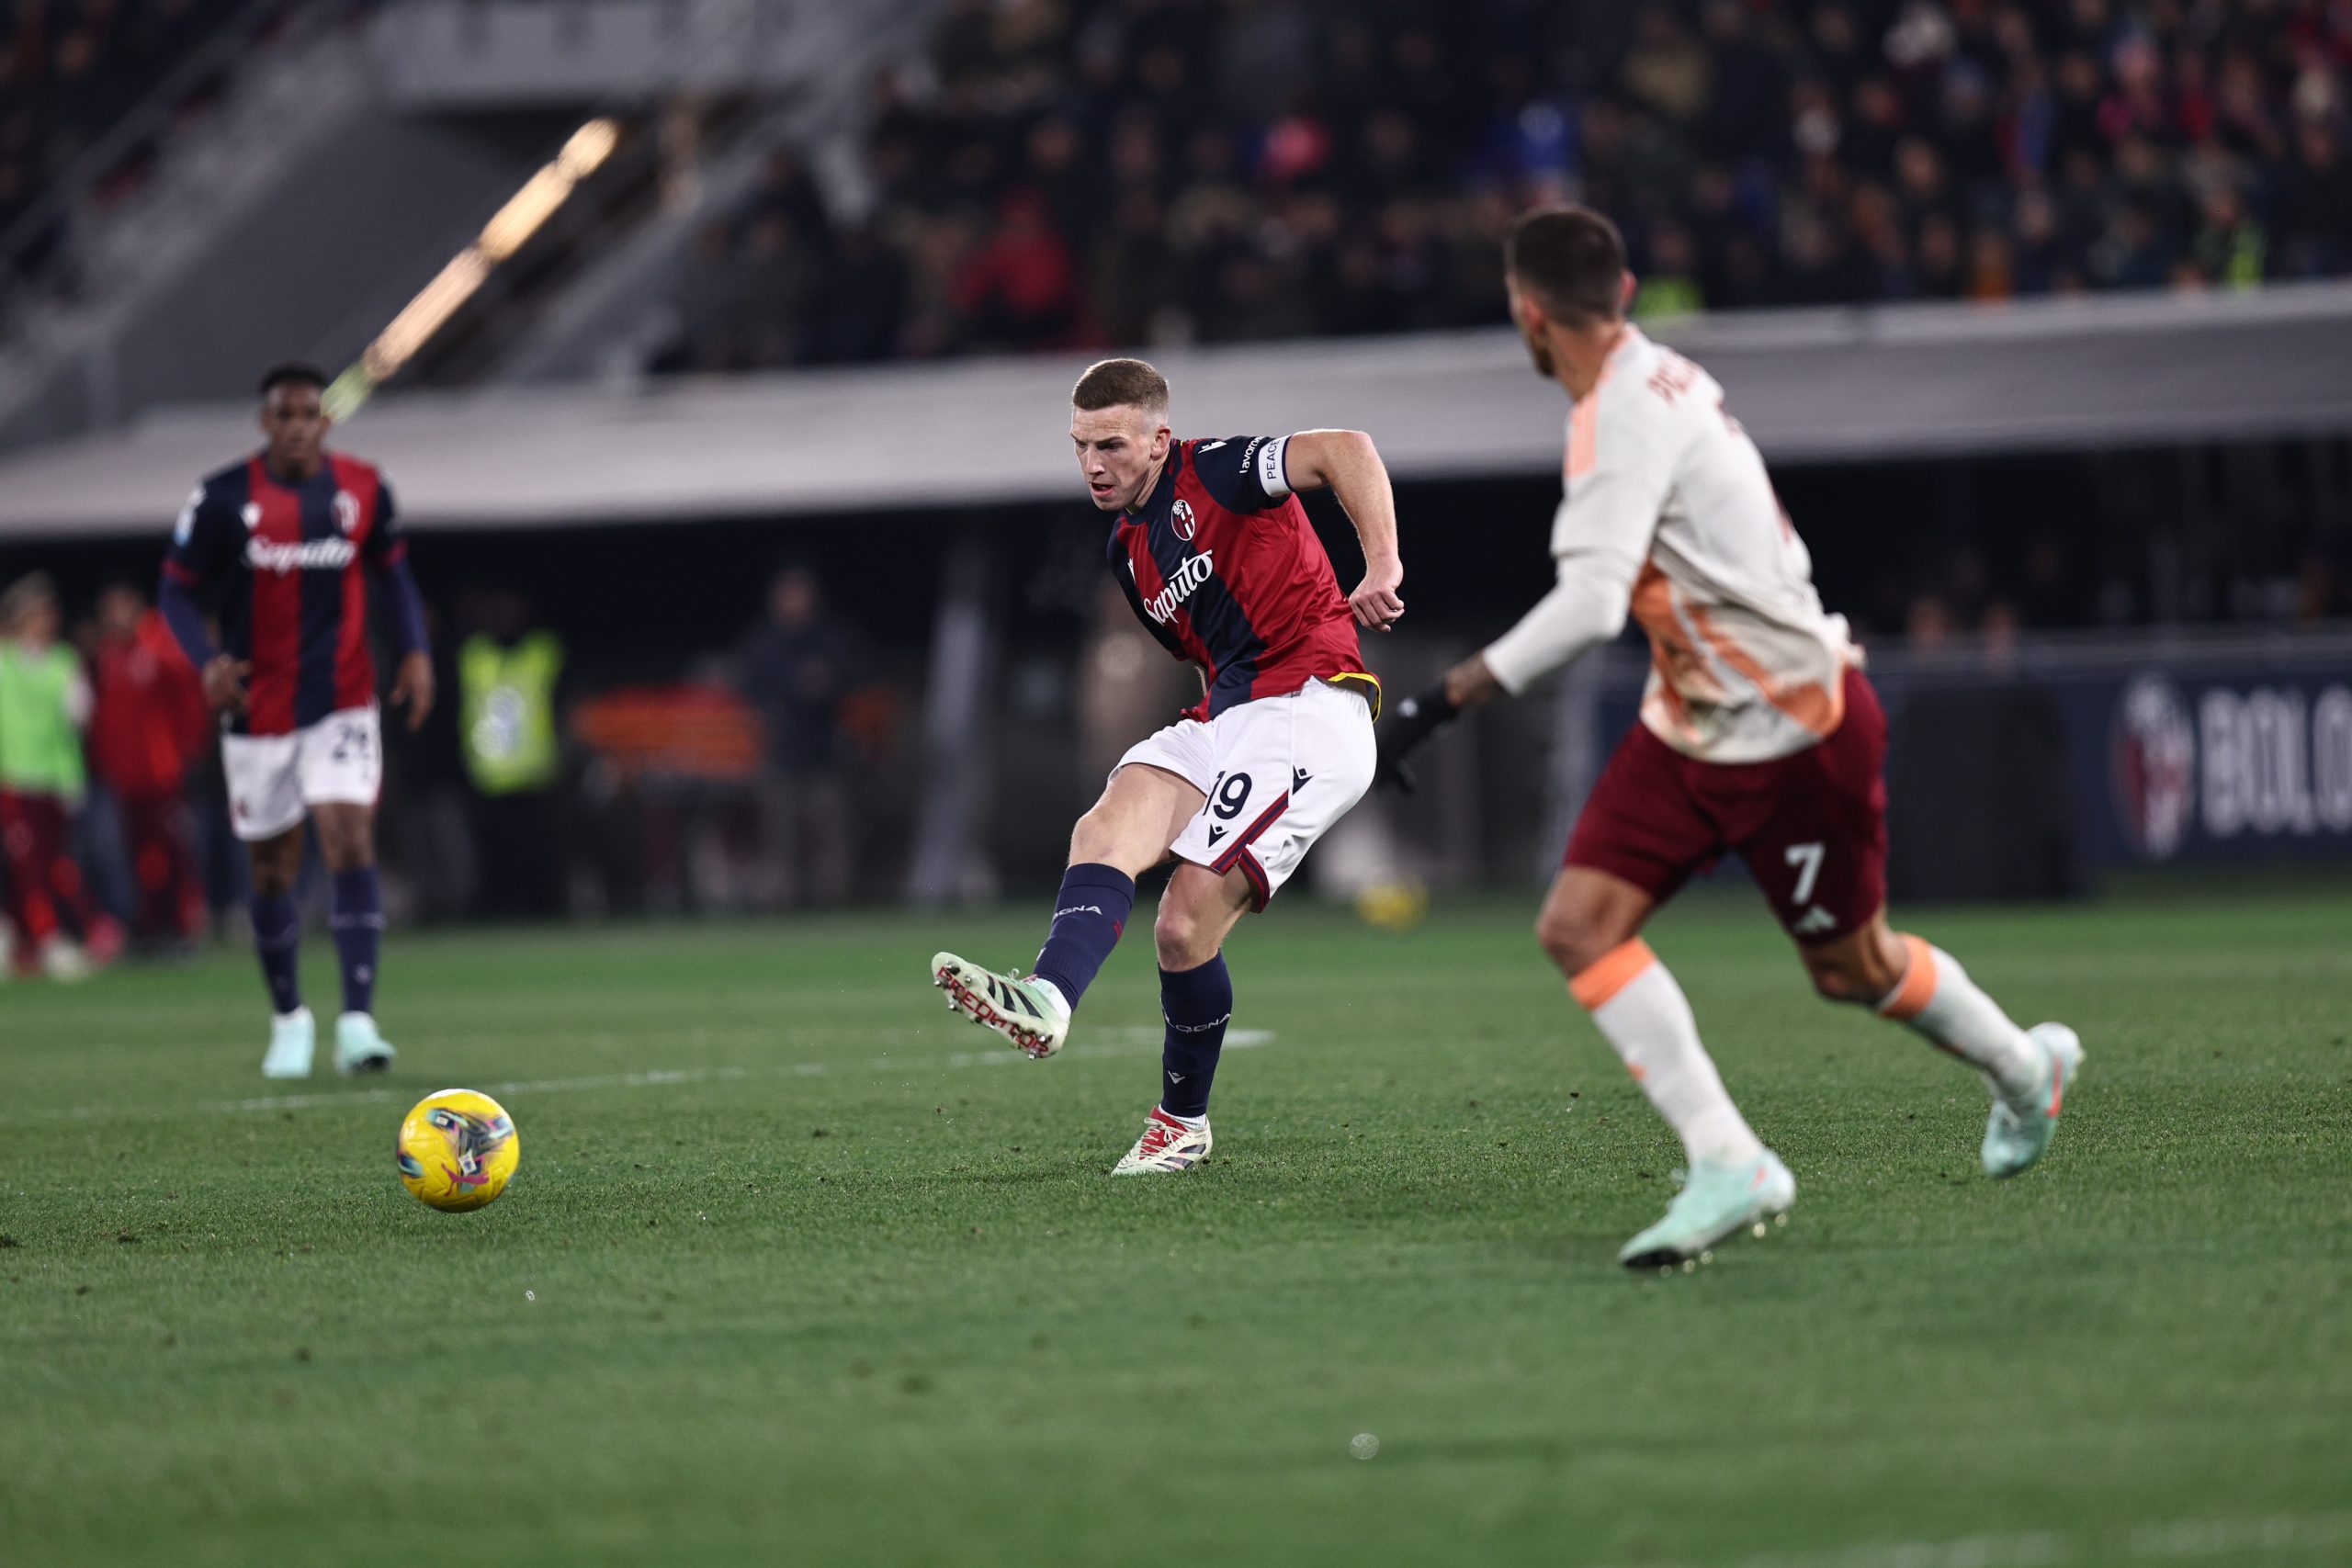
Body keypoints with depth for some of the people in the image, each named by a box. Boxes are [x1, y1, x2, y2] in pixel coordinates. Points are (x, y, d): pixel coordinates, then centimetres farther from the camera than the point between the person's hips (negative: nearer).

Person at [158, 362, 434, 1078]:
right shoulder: (222, 500, -8)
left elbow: (392, 572, 14)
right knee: (272, 867, 9)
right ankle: (288, 1019, 28)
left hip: (342, 703, 0)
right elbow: (177, 591, -2)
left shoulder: (363, 489, -1)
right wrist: (208, 661, -20)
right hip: (258, 711, 0)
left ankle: (357, 1021, -22)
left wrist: (415, 649, -1)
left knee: (351, 838, -17)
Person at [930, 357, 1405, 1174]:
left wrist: (1382, 569, -29)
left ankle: (1183, 1120, 0)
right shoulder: (1130, 552, 19)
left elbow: (1347, 449, -18)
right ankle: (1047, 998, -46)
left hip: (1309, 703, -8)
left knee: (1187, 920, -17)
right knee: (1107, 828, -22)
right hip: (1223, 716, 8)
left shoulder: (1215, 475, -6)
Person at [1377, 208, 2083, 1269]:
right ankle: (1727, 1163, -9)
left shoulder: (1625, 417, -25)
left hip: (1796, 732, -9)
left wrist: (1443, 702, -36)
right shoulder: (1665, 381, 2)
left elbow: (1589, 604, -36)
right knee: (1579, 925, -7)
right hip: (1692, 728, 9)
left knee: (1850, 969, 10)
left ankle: (2025, 1069, 37)